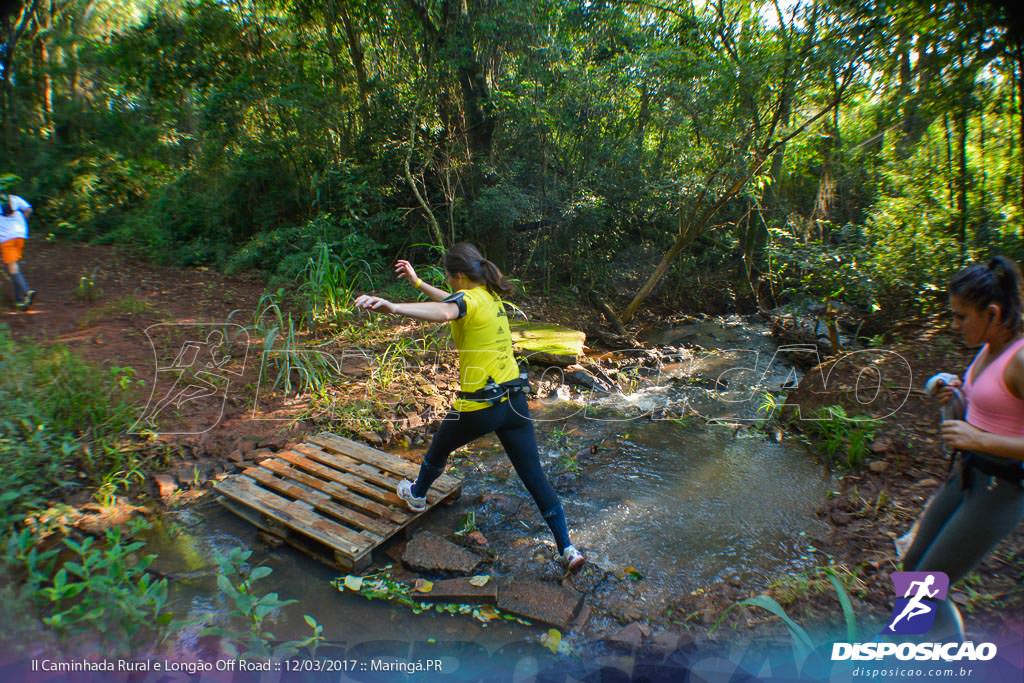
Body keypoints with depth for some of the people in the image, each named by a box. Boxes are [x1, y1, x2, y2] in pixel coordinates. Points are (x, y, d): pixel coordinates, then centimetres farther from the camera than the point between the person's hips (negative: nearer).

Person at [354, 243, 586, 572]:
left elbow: (443, 312, -39)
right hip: (514, 400, 7)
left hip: (479, 406, -6)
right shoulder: (491, 296, 12)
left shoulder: (468, 298, -13)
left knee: (438, 449, 26)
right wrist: (416, 281, 36)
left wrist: (391, 306, -54)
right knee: (535, 477, 9)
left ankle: (417, 495, 53)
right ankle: (567, 549, 9)